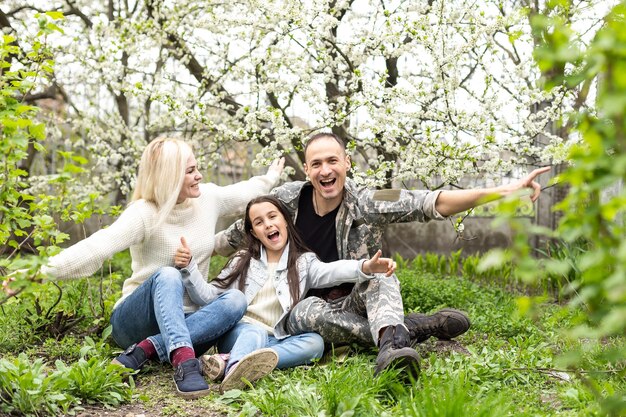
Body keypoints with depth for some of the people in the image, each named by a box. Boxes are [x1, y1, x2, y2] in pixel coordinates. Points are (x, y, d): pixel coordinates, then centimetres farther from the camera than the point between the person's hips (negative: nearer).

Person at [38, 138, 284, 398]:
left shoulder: (208, 198, 1)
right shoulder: (145, 213, -17)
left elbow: (242, 194, 23)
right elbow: (97, 247, -30)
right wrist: (44, 271, -42)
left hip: (187, 322, 5)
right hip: (135, 322, -5)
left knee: (235, 301, -25)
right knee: (167, 275, -35)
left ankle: (145, 350, -31)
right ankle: (183, 361, -51)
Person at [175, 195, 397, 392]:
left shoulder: (304, 262, 12)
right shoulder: (243, 261, 16)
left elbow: (331, 271, -11)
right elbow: (208, 297, 12)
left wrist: (365, 267, -33)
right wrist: (188, 268, -6)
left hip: (276, 341, 0)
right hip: (239, 333, 0)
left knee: (315, 342, -28)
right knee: (255, 333, -33)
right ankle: (235, 371, -67)